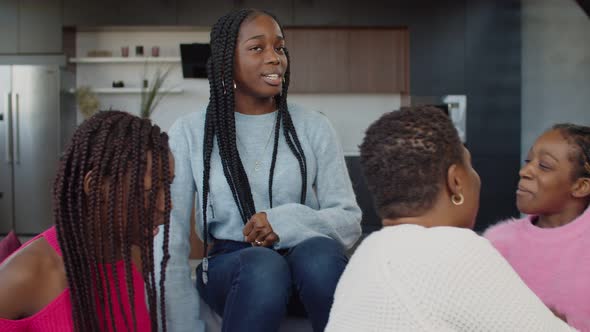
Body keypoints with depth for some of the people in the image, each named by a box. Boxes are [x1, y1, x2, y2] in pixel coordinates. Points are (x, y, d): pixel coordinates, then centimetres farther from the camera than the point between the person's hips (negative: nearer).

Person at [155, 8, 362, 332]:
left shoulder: (314, 127, 4)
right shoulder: (189, 133, 2)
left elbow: (349, 221, 0)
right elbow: (171, 236, -1)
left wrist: (288, 221, -19)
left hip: (309, 267, 2)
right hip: (229, 266, -1)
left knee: (320, 252, -33)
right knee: (263, 266, -36)